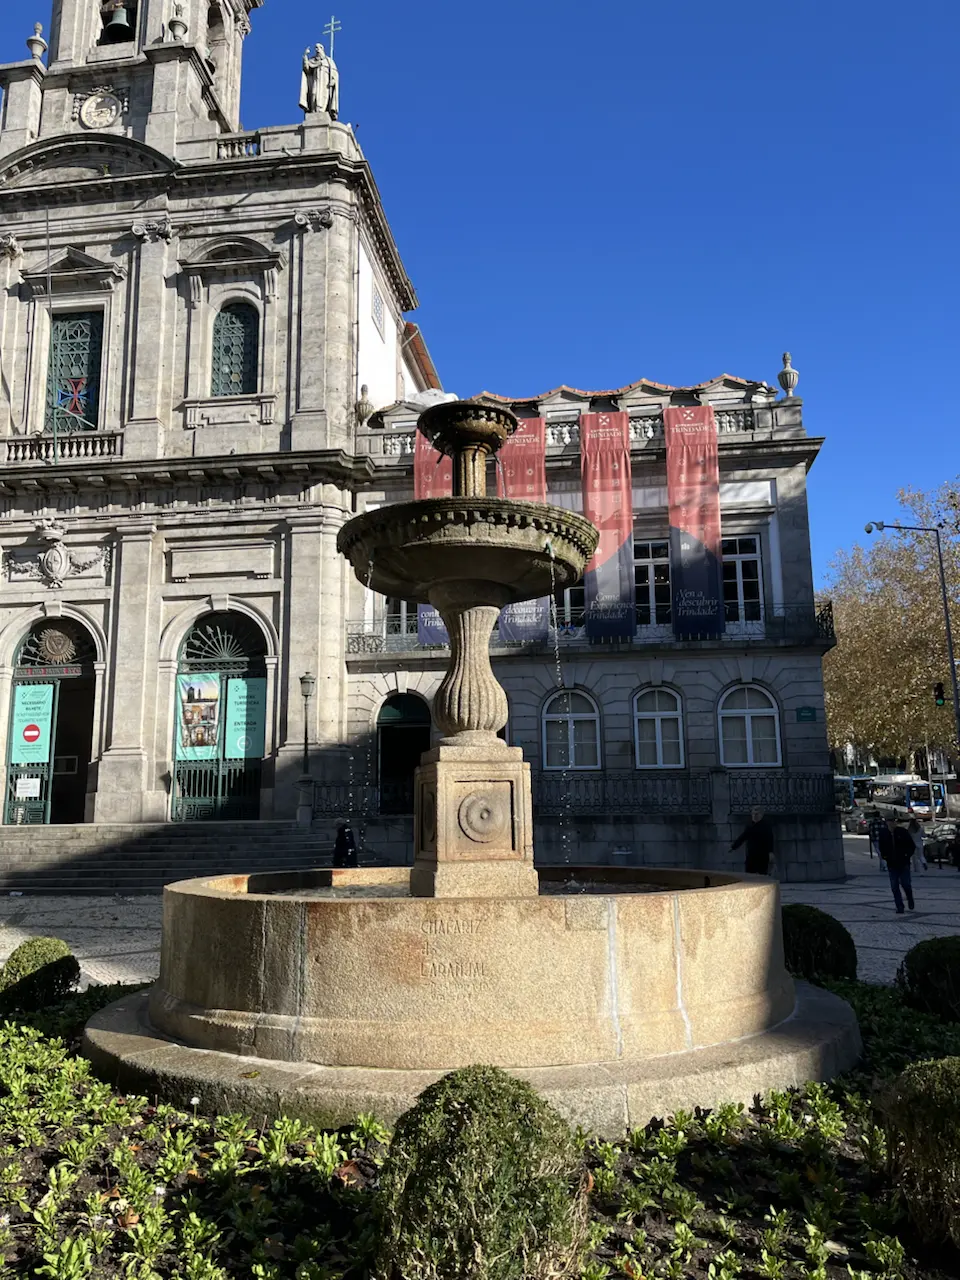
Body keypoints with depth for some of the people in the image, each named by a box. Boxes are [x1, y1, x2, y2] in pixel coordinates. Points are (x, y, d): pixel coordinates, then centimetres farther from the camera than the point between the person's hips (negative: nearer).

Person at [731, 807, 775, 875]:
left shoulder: (766, 825, -5)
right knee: (748, 875, 4)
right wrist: (733, 847, 17)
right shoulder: (749, 825, 11)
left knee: (762, 875, -1)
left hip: (763, 855, -5)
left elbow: (770, 839, -14)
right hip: (751, 855, 5)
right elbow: (742, 837, 17)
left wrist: (770, 852, -25)